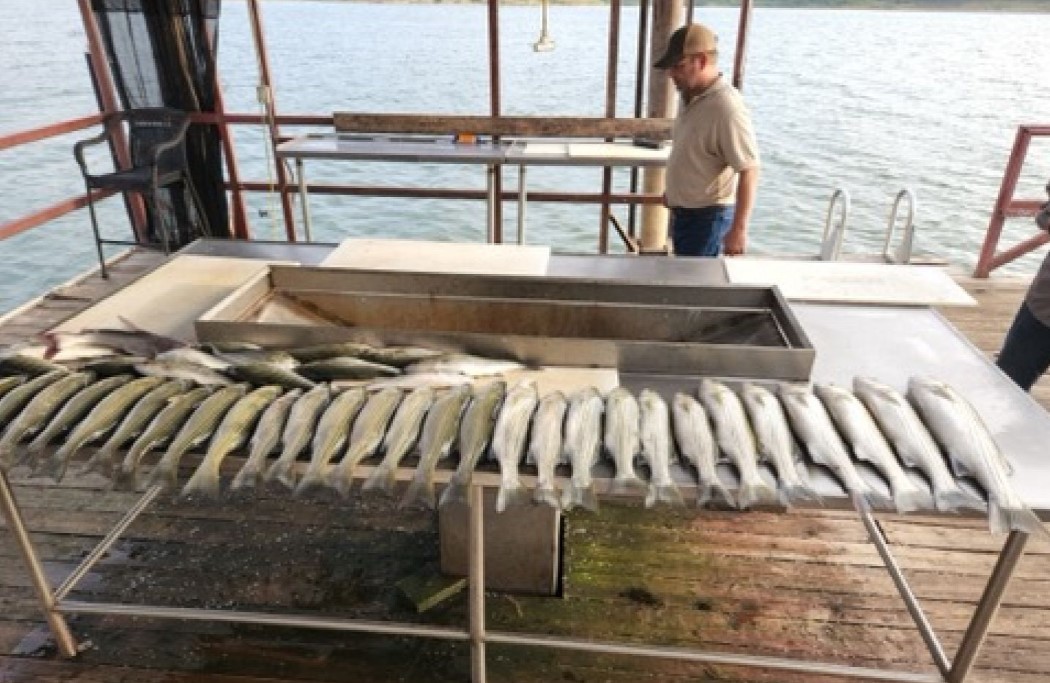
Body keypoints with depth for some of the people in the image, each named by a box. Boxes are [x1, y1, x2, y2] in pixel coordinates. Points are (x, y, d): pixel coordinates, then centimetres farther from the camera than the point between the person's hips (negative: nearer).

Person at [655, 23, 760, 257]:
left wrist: (738, 229, -27)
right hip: (683, 211, 9)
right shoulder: (691, 97, 4)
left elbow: (749, 171, -25)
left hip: (707, 216, -9)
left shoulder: (726, 107, -24)